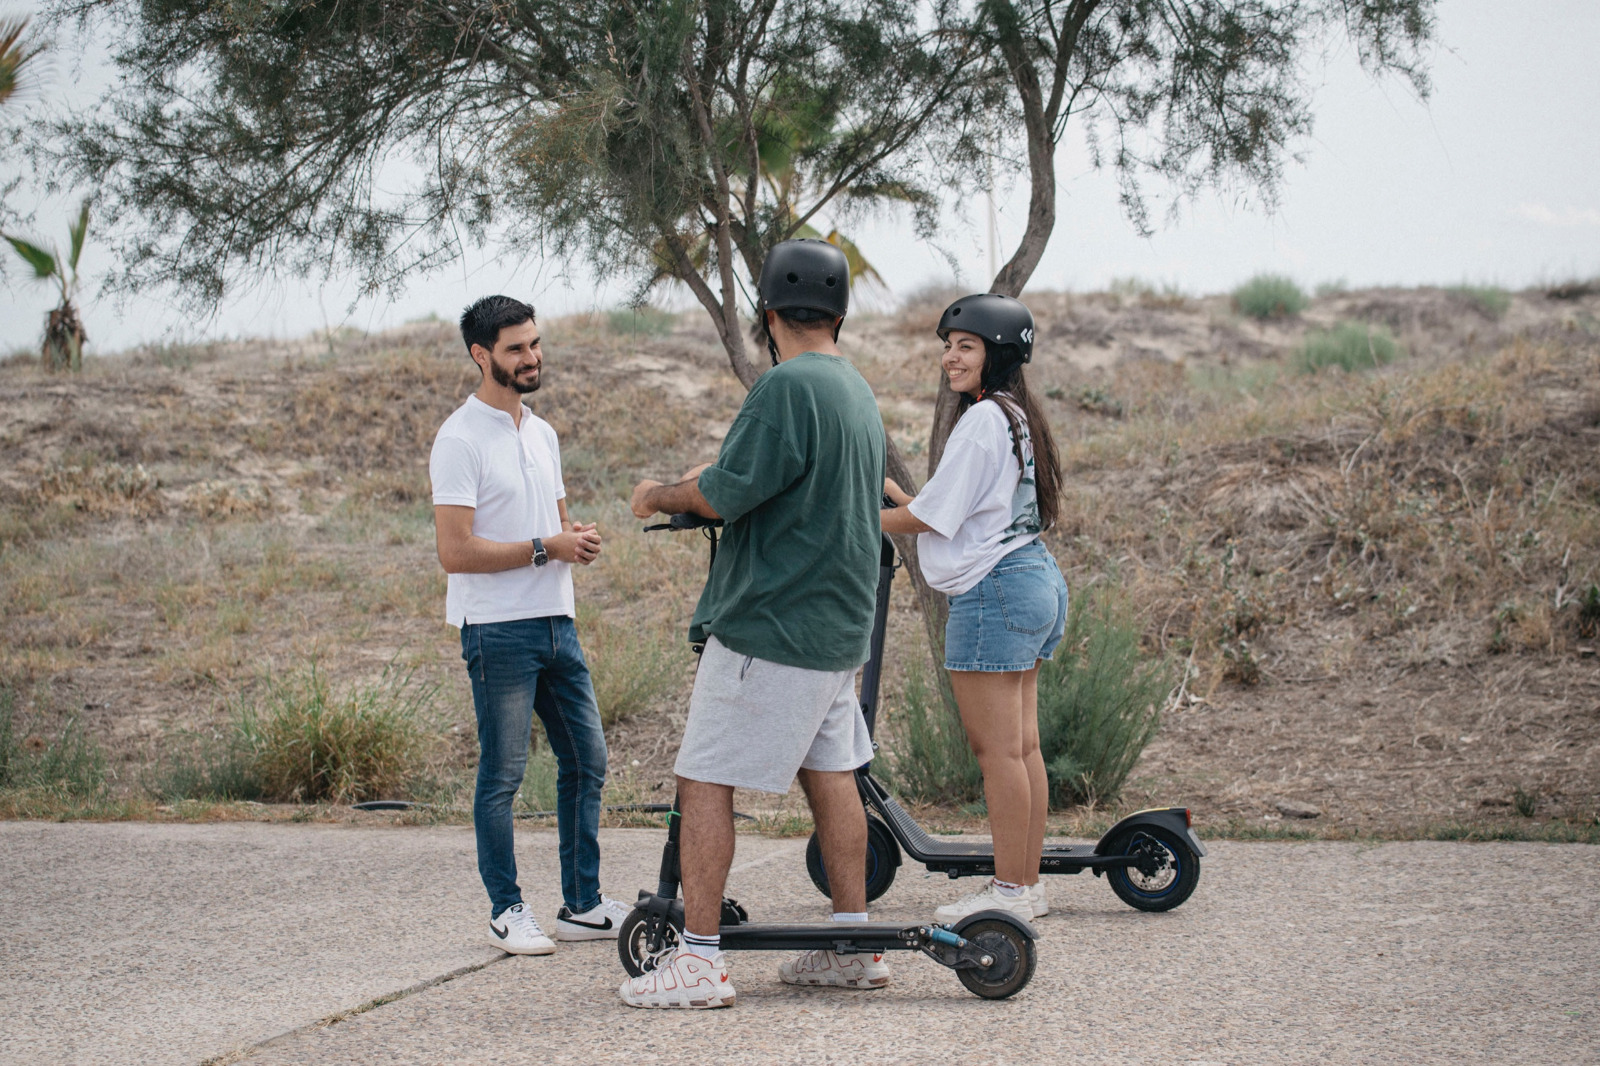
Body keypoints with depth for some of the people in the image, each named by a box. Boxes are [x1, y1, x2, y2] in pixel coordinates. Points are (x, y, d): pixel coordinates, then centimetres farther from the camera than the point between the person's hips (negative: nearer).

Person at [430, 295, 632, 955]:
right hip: (498, 629, -8)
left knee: (586, 762, 9)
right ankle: (507, 912, 9)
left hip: (557, 623, 8)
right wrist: (547, 547, -16)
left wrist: (578, 537, 3)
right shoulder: (460, 440, -11)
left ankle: (582, 906, 17)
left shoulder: (541, 433, 15)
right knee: (502, 777, -1)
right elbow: (456, 551, -18)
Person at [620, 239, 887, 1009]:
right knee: (831, 776, 14)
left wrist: (660, 496, 1)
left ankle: (698, 960, -6)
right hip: (837, 628, 9)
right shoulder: (859, 393, 14)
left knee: (704, 779, -5)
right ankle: (853, 948, 18)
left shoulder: (787, 387, -16)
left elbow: (724, 495, -18)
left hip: (768, 627, -9)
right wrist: (714, 480, 27)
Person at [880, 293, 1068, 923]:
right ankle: (1028, 883, 15)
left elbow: (934, 517, -13)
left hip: (994, 589, -10)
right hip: (1035, 581, 10)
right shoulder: (1018, 416, 17)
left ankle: (1010, 890, -3)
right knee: (1022, 745, 11)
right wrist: (899, 498, 18)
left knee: (996, 748, -6)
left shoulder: (983, 419, -14)